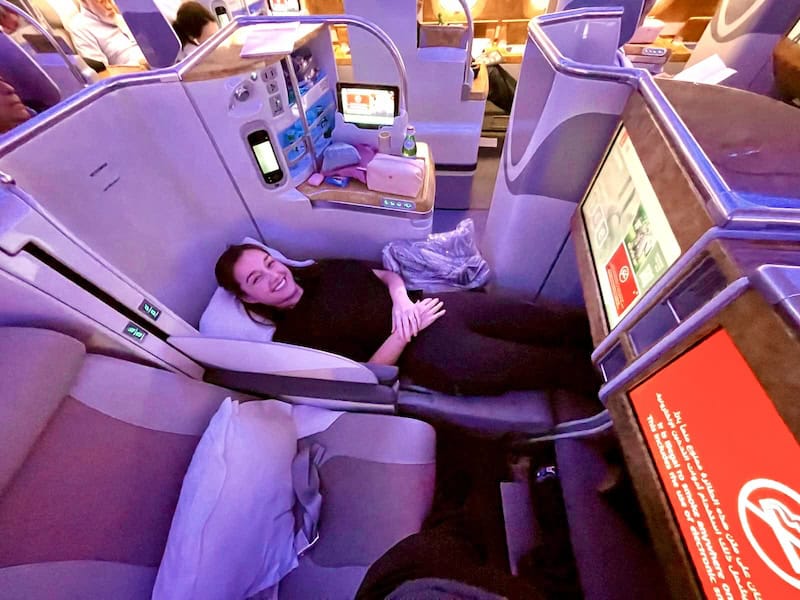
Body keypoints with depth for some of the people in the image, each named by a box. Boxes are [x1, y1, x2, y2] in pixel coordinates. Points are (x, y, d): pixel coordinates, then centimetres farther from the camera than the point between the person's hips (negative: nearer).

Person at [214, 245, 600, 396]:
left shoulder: (322, 270, 12)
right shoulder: (292, 337, -4)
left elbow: (386, 274, 12)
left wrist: (400, 299, -10)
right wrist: (405, 332, -20)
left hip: (439, 307, 6)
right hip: (433, 354, -5)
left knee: (560, 324, 4)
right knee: (560, 365, -3)